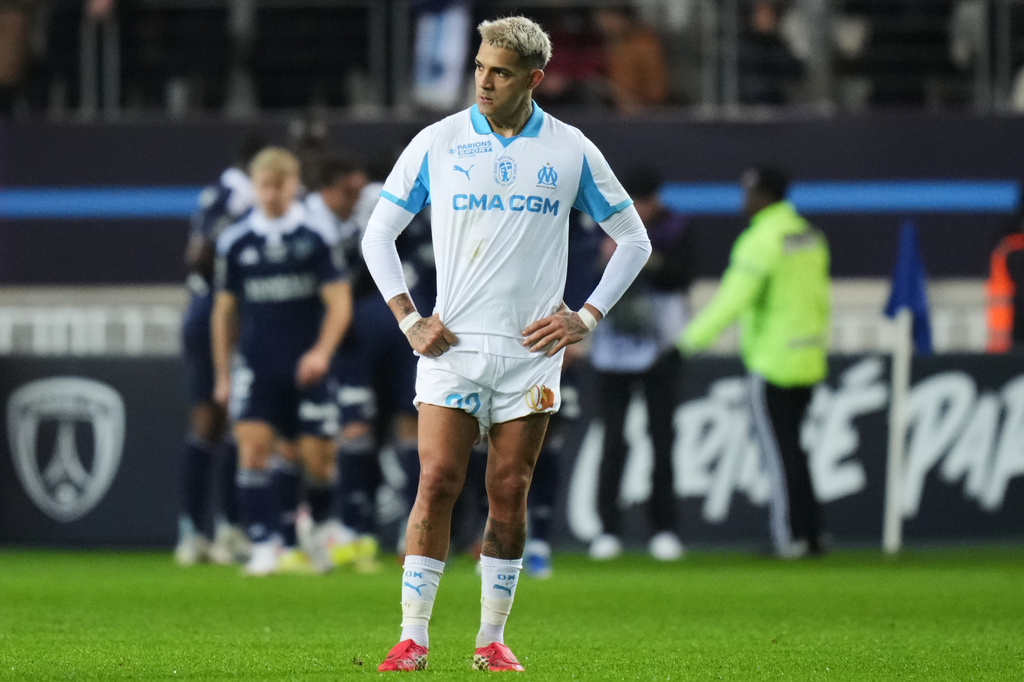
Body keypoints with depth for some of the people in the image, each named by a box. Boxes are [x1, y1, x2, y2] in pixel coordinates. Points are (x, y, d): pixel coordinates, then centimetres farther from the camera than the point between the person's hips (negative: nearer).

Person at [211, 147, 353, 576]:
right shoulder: (235, 242, 5)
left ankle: (317, 529, 29)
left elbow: (339, 302, -4)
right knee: (253, 447, -15)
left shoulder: (316, 237, -1)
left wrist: (322, 351, -19)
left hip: (306, 367, -1)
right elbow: (225, 310, 13)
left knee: (318, 458, 0)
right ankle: (265, 545, -14)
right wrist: (223, 374, 11)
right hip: (255, 365, 1)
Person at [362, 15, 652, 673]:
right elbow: (378, 233, 9)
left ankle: (492, 638, 10)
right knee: (437, 483, -10)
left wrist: (587, 316, 3)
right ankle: (413, 637, -8)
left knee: (510, 494, 2)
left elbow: (634, 238, 12)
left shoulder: (571, 151, 3)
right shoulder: (436, 143, 1)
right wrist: (409, 319, 0)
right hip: (453, 345, -1)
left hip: (531, 350, 1)